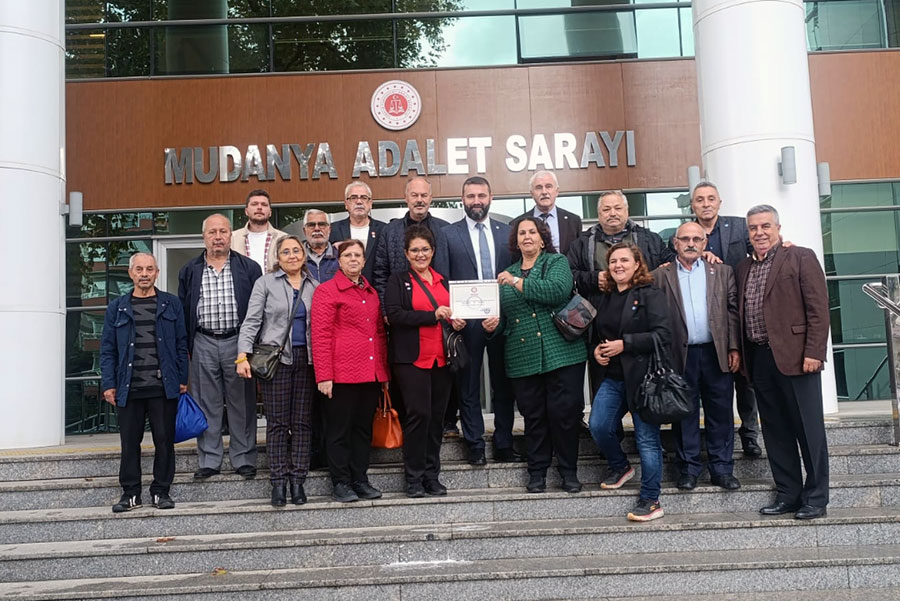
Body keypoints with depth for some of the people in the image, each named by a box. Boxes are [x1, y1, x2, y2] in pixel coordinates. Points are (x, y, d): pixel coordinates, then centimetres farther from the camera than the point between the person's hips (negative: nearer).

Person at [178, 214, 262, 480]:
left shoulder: (249, 268, 4)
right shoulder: (190, 271, 10)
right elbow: (183, 310, 10)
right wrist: (184, 347, 4)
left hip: (237, 341, -1)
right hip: (203, 344, 2)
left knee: (242, 403, 4)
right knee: (206, 404, 6)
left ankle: (244, 459, 13)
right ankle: (209, 460, 15)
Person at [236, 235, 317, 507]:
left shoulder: (314, 286, 12)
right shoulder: (266, 283, 4)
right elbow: (251, 321, -2)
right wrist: (243, 355, -14)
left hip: (306, 359, 3)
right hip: (276, 359, -2)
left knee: (302, 422, 5)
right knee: (277, 423, 0)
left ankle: (298, 481, 11)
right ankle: (278, 482, 7)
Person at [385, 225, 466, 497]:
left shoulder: (443, 281, 19)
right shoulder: (398, 281, 2)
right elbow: (394, 314, -12)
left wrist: (457, 322, 4)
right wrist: (433, 315, -17)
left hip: (441, 359, 5)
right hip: (412, 359, -5)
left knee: (437, 416, 6)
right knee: (419, 413, -8)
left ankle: (432, 475, 15)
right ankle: (414, 478, 3)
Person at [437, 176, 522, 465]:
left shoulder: (507, 232, 10)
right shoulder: (449, 234, 4)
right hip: (466, 320, -2)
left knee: (503, 384, 8)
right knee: (469, 385, 5)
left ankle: (504, 444, 18)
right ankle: (475, 446, 13)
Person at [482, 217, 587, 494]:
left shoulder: (556, 262, 4)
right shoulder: (507, 274, 16)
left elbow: (558, 290, -17)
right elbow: (504, 316, 18)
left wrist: (518, 282, -16)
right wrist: (493, 324, -4)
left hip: (562, 353, -3)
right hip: (523, 358, 3)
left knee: (565, 412, -1)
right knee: (533, 416, 7)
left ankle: (569, 470, 13)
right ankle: (537, 471, 19)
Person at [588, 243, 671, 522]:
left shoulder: (651, 295, -6)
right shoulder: (602, 298, 14)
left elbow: (661, 336, -15)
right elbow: (596, 334, 26)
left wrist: (624, 344, -18)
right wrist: (596, 350, 4)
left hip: (643, 376, -6)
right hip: (612, 377, 6)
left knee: (647, 437, -2)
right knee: (598, 426, -6)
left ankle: (650, 500, 9)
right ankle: (619, 466, 25)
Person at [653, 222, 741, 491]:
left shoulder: (722, 272, 11)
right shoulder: (661, 276, 5)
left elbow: (733, 311, 7)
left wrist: (734, 348, -2)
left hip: (717, 353, 1)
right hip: (681, 355, -1)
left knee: (721, 413, 5)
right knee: (684, 414, 5)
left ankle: (722, 469, 14)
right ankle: (689, 469, 15)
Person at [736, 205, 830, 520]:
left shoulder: (801, 258, -2)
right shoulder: (743, 267, 15)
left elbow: (818, 309, -8)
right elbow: (739, 313, 17)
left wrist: (813, 352, -13)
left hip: (795, 357, -5)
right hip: (760, 360, 6)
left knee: (809, 429, 2)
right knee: (775, 431, 10)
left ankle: (815, 497, 12)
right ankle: (787, 494, 20)